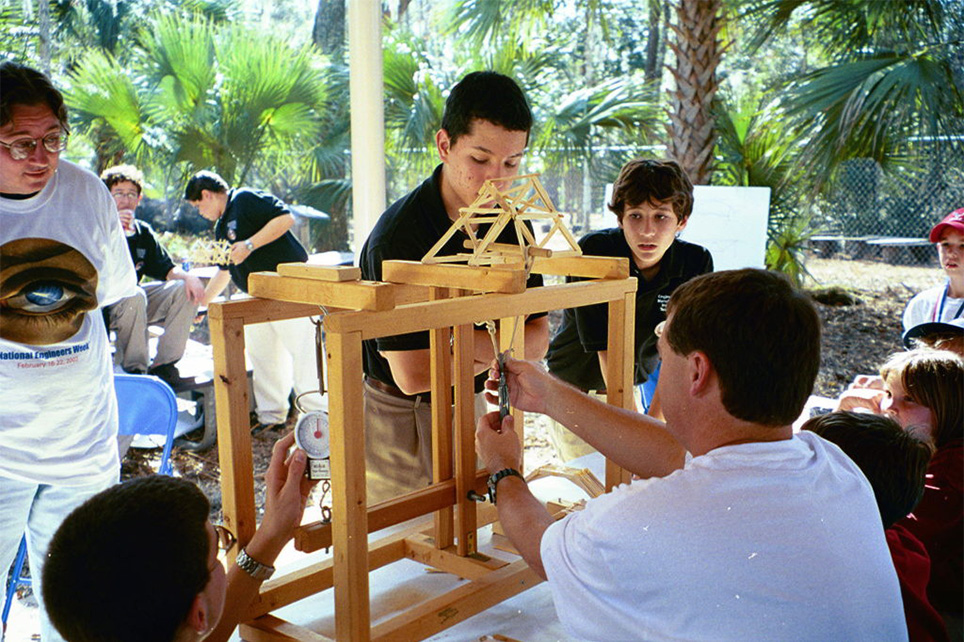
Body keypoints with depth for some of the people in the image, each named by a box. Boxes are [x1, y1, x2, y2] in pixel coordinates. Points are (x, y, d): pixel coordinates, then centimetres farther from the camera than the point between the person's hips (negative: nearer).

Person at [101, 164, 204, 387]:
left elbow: (165, 269, 8)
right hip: (101, 306, -6)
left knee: (184, 289, -10)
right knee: (134, 296, -35)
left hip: (133, 299, 6)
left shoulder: (143, 232, 7)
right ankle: (133, 369, -21)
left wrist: (188, 276, -14)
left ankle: (163, 364, -8)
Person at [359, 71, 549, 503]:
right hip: (397, 415, -5)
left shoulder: (511, 224, -2)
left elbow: (536, 337, -1)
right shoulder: (396, 236, -22)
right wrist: (494, 354, -10)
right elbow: (412, 375, -24)